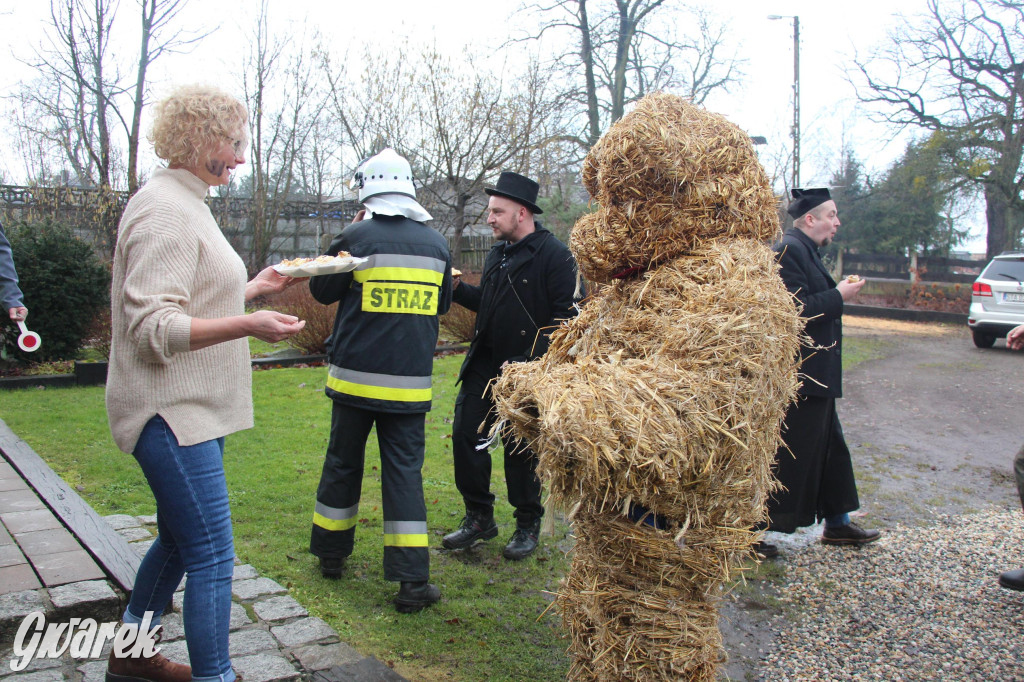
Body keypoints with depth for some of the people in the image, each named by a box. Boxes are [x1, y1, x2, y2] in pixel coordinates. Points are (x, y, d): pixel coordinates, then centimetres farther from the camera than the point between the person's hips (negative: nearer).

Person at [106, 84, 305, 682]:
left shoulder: (185, 204, 16)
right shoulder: (164, 210, -17)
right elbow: (153, 327, -24)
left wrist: (253, 288, 29)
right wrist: (248, 325, -34)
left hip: (192, 408, 11)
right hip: (172, 411, -11)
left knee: (180, 540, 21)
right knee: (212, 557, -7)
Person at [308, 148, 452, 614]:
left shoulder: (356, 238, -8)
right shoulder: (436, 244, 3)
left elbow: (322, 291, 5)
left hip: (356, 377, -1)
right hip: (410, 383, 2)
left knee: (343, 463, 15)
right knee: (405, 471, 4)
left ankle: (331, 554, 32)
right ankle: (413, 580, 0)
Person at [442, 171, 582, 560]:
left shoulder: (554, 255, -12)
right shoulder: (497, 255, 14)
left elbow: (565, 317, -17)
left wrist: (529, 361, -21)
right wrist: (456, 288, 5)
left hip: (527, 370, -7)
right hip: (485, 364, 7)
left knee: (521, 447, 3)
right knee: (465, 434, 5)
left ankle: (528, 526, 24)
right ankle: (479, 517, 22)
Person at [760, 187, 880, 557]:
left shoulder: (804, 250, 16)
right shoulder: (789, 250, -17)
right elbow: (796, 311, -25)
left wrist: (837, 292, 8)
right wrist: (838, 296, -16)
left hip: (814, 376, 11)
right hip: (798, 377, -11)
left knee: (828, 446, 20)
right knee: (785, 455, -4)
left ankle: (837, 524, 34)